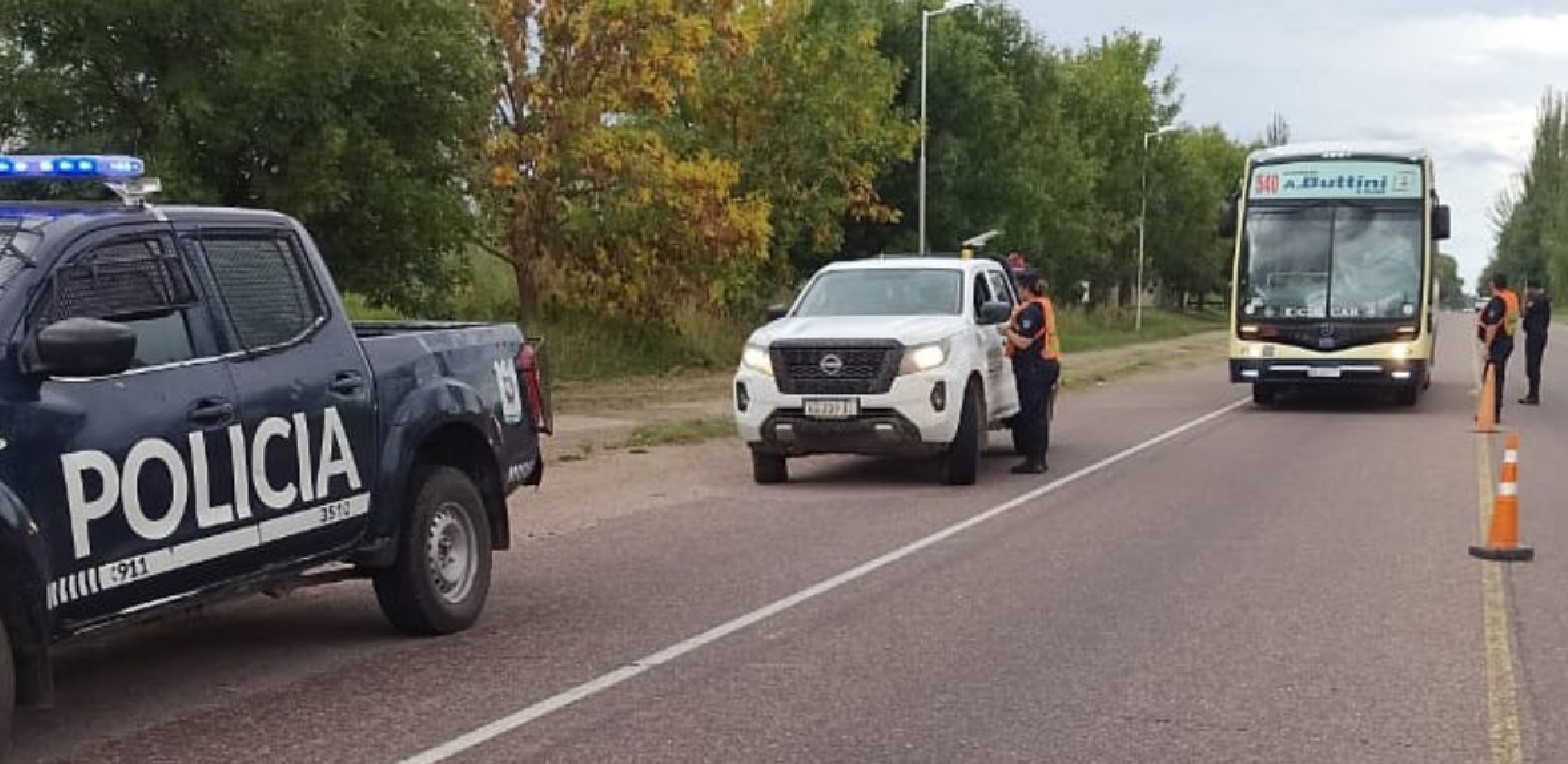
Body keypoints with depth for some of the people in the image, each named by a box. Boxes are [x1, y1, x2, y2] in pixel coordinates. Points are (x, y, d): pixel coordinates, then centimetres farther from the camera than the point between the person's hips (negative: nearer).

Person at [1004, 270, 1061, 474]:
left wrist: (1007, 331, -5)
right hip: (1049, 364, 10)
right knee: (1038, 413, 13)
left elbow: (1024, 342, -19)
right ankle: (1039, 459, 18)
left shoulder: (1030, 310, -16)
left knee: (1032, 414, -6)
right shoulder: (1045, 305, 12)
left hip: (1033, 368, -10)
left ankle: (1034, 460, -6)